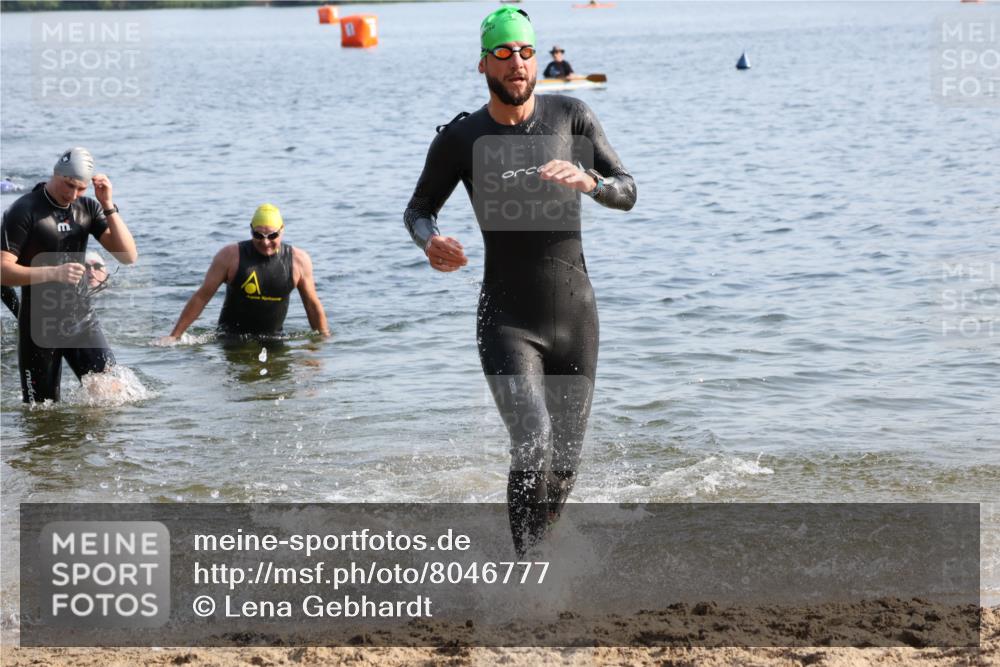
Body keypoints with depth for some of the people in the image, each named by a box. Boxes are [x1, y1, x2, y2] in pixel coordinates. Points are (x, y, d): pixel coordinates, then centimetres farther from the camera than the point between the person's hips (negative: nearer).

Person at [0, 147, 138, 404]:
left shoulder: (88, 208, 5)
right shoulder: (23, 211, -9)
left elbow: (128, 256, -3)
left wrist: (109, 207, -12)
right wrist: (53, 273, -28)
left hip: (82, 318, 4)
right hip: (40, 324, -3)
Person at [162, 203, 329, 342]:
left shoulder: (299, 260, -1)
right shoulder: (230, 256, -6)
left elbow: (313, 305, 11)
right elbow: (201, 297, -1)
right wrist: (174, 336, -2)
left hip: (273, 341, 3)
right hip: (231, 339, -2)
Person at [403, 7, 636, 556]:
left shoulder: (570, 116, 0)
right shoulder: (461, 139, -3)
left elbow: (627, 193, -1)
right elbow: (417, 209, 10)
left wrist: (588, 181, -24)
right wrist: (430, 242, -13)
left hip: (575, 318, 3)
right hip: (507, 321, -3)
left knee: (564, 466, 9)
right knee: (534, 450, -22)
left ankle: (528, 552, 34)